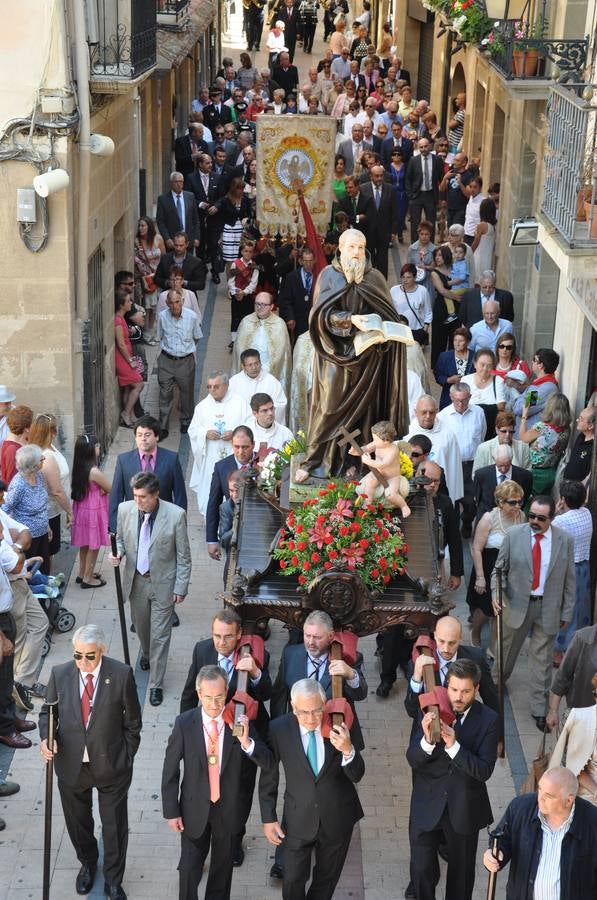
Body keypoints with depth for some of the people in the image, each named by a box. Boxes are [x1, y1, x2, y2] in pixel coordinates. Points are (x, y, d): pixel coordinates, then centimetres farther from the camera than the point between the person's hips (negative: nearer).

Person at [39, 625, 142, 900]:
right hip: (71, 765, 2)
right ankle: (87, 864, 52)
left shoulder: (121, 674, -16)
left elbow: (132, 720, -5)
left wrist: (126, 757, -3)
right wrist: (46, 737, -16)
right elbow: (48, 711, 3)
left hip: (110, 765, -2)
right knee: (77, 823, 22)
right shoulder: (60, 674, -11)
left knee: (114, 826, 13)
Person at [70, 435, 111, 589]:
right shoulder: (94, 472, -28)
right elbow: (111, 489, -15)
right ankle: (88, 579, 19)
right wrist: (102, 488, 4)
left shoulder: (79, 468, -4)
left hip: (81, 509, 8)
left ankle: (83, 573, 36)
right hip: (93, 512, -8)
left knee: (85, 544, 23)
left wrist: (97, 489, -5)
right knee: (94, 545, 8)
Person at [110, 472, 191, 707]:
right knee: (141, 625, 24)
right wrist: (117, 553, -14)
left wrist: (181, 587, -10)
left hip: (163, 582, -4)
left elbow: (183, 556, -11)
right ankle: (147, 654, 55)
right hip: (136, 579, 4)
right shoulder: (125, 509, -11)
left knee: (160, 634, 1)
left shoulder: (176, 515, -20)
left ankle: (156, 684, 12)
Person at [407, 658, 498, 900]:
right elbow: (413, 760, -12)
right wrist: (427, 740, -33)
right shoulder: (431, 711, -10)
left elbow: (484, 770, -19)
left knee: (462, 871, 17)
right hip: (427, 806, 0)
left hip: (464, 807, 0)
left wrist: (453, 746, -33)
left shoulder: (488, 719, -13)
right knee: (421, 869, 4)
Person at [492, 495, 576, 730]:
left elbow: (569, 579, 0)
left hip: (548, 608, 0)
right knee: (507, 649, 18)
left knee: (542, 658, 6)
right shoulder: (513, 535, -8)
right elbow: (499, 569, -1)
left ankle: (539, 709, 17)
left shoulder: (565, 541, -6)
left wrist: (566, 612, 1)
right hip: (517, 604, 0)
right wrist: (496, 593, -17)